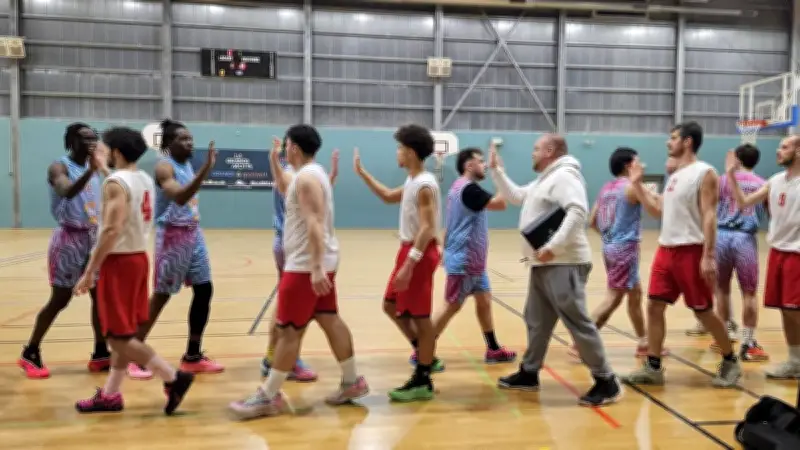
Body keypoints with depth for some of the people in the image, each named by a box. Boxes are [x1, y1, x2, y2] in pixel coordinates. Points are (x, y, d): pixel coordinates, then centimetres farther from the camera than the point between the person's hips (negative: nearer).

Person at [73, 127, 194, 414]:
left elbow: (111, 231, -24)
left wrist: (89, 272, -20)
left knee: (118, 336, -2)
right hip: (139, 257, 9)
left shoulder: (116, 183, -17)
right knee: (125, 332, 14)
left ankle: (173, 378, -5)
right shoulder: (146, 180, 11)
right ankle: (110, 395, 24)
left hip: (119, 261, -9)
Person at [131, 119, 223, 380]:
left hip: (194, 233, 8)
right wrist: (206, 169, -39)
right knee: (161, 295, -2)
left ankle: (193, 357, 14)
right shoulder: (164, 167, -13)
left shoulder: (188, 165, 13)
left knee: (204, 290, 5)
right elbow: (179, 197, -32)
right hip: (172, 236, -8)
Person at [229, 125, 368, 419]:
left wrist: (316, 268, -30)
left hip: (306, 265, -10)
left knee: (289, 330, -4)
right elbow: (285, 189, 34)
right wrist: (274, 160, 25)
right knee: (330, 320, 13)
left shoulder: (306, 177, -17)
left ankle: (269, 397, 4)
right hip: (320, 263, 10)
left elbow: (314, 224, -25)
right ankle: (352, 382, 19)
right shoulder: (311, 173, 15)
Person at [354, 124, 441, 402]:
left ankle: (422, 382, 9)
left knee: (420, 317, -2)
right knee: (391, 307, 17)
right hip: (408, 250, 10)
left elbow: (428, 228, -24)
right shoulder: (412, 182, 13)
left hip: (419, 254, -10)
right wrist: (361, 173, 25)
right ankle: (425, 355, 27)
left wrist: (409, 264, -28)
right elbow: (388, 197, 30)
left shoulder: (425, 185, -18)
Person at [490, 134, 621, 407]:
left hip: (564, 264, -11)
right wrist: (496, 170, 24)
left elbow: (578, 212, -26)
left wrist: (553, 246, -28)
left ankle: (606, 382, -1)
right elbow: (515, 196, 30)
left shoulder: (564, 176, -12)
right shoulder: (544, 180, 21)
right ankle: (529, 374, 28)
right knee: (536, 320, 16)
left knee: (577, 321, -10)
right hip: (543, 264, 11)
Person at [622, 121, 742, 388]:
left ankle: (730, 362, 24)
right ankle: (652, 368, 10)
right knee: (654, 306, 3)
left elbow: (709, 216, -15)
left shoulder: (704, 173, -9)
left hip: (691, 251, -8)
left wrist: (708, 257, -21)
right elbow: (658, 211, 19)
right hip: (666, 249, 8)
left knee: (702, 311, 2)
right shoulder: (675, 175, 16)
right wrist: (638, 184, 13)